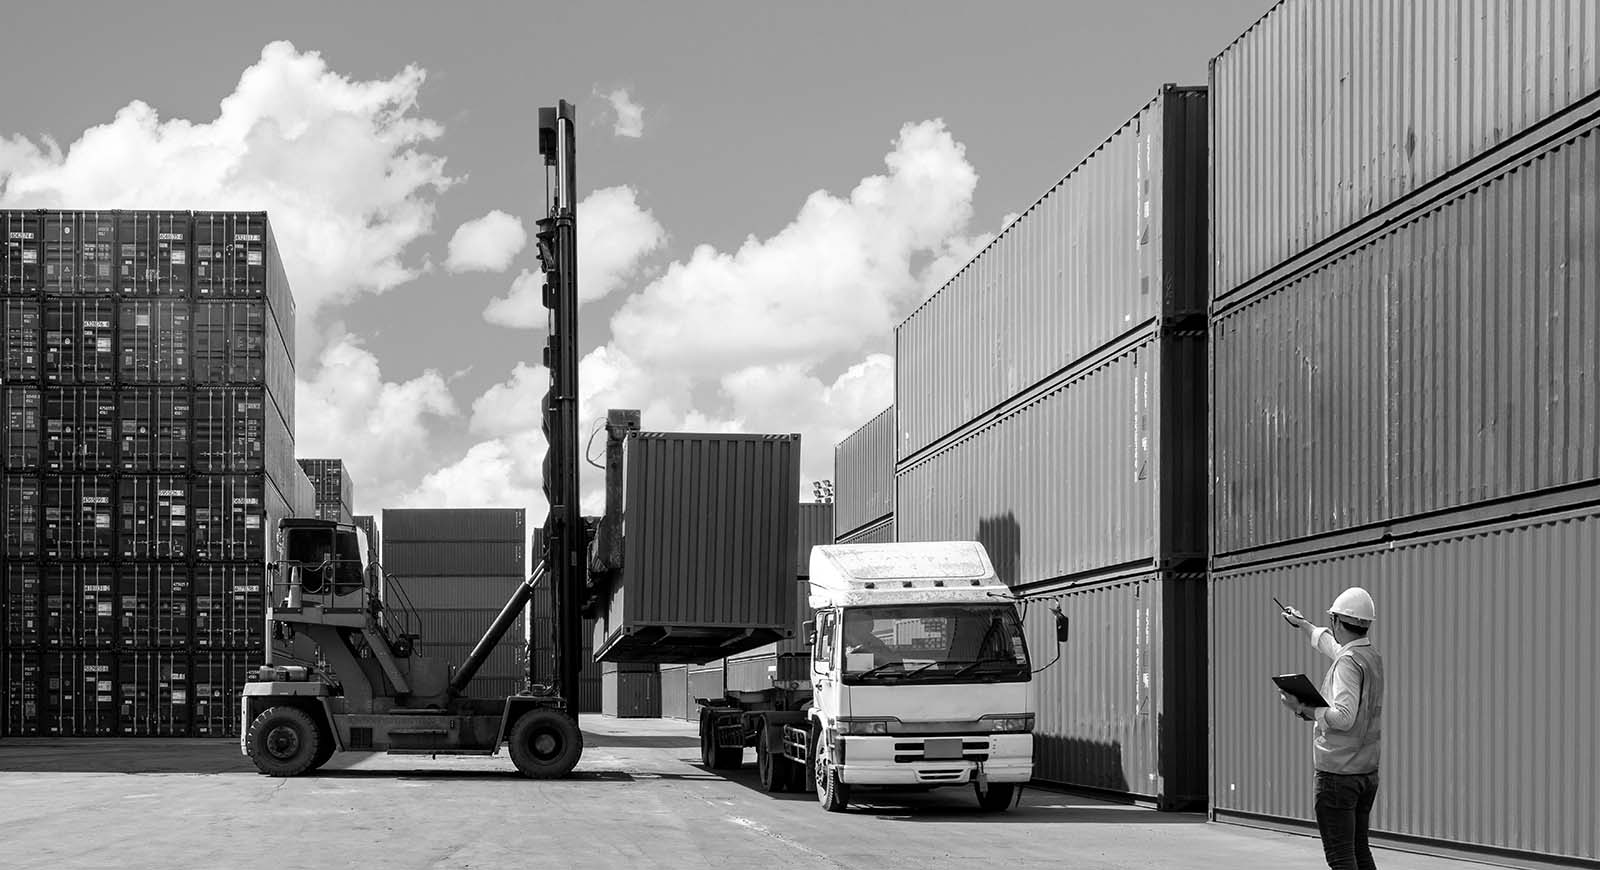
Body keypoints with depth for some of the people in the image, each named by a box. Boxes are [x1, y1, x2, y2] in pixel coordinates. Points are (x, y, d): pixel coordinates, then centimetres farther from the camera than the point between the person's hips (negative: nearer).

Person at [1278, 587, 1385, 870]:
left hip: (1338, 773, -9)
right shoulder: (1372, 656, 11)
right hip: (1367, 771, 9)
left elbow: (1344, 717, -26)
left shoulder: (1347, 662, -17)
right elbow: (1329, 643, 32)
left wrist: (1303, 709, -15)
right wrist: (1302, 623, 47)